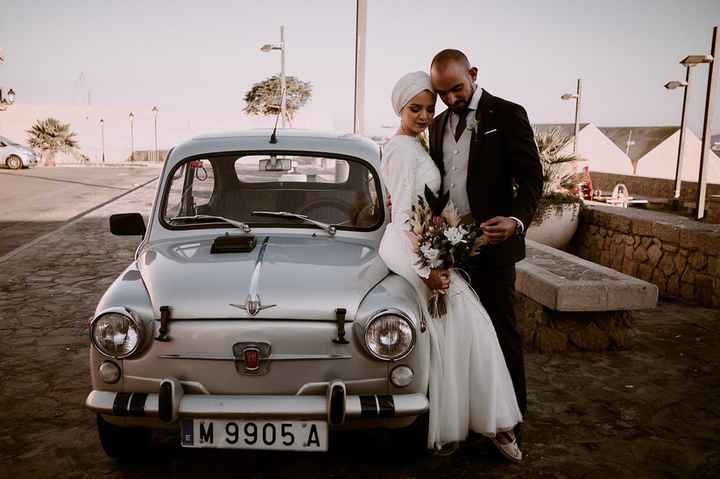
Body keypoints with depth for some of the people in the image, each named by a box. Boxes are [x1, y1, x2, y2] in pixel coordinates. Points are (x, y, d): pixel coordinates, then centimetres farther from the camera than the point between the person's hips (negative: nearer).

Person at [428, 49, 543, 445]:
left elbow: (531, 177, -10)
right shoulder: (439, 124, 13)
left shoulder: (507, 115, -6)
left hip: (491, 245, -5)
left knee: (501, 331, 3)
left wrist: (517, 220, -27)